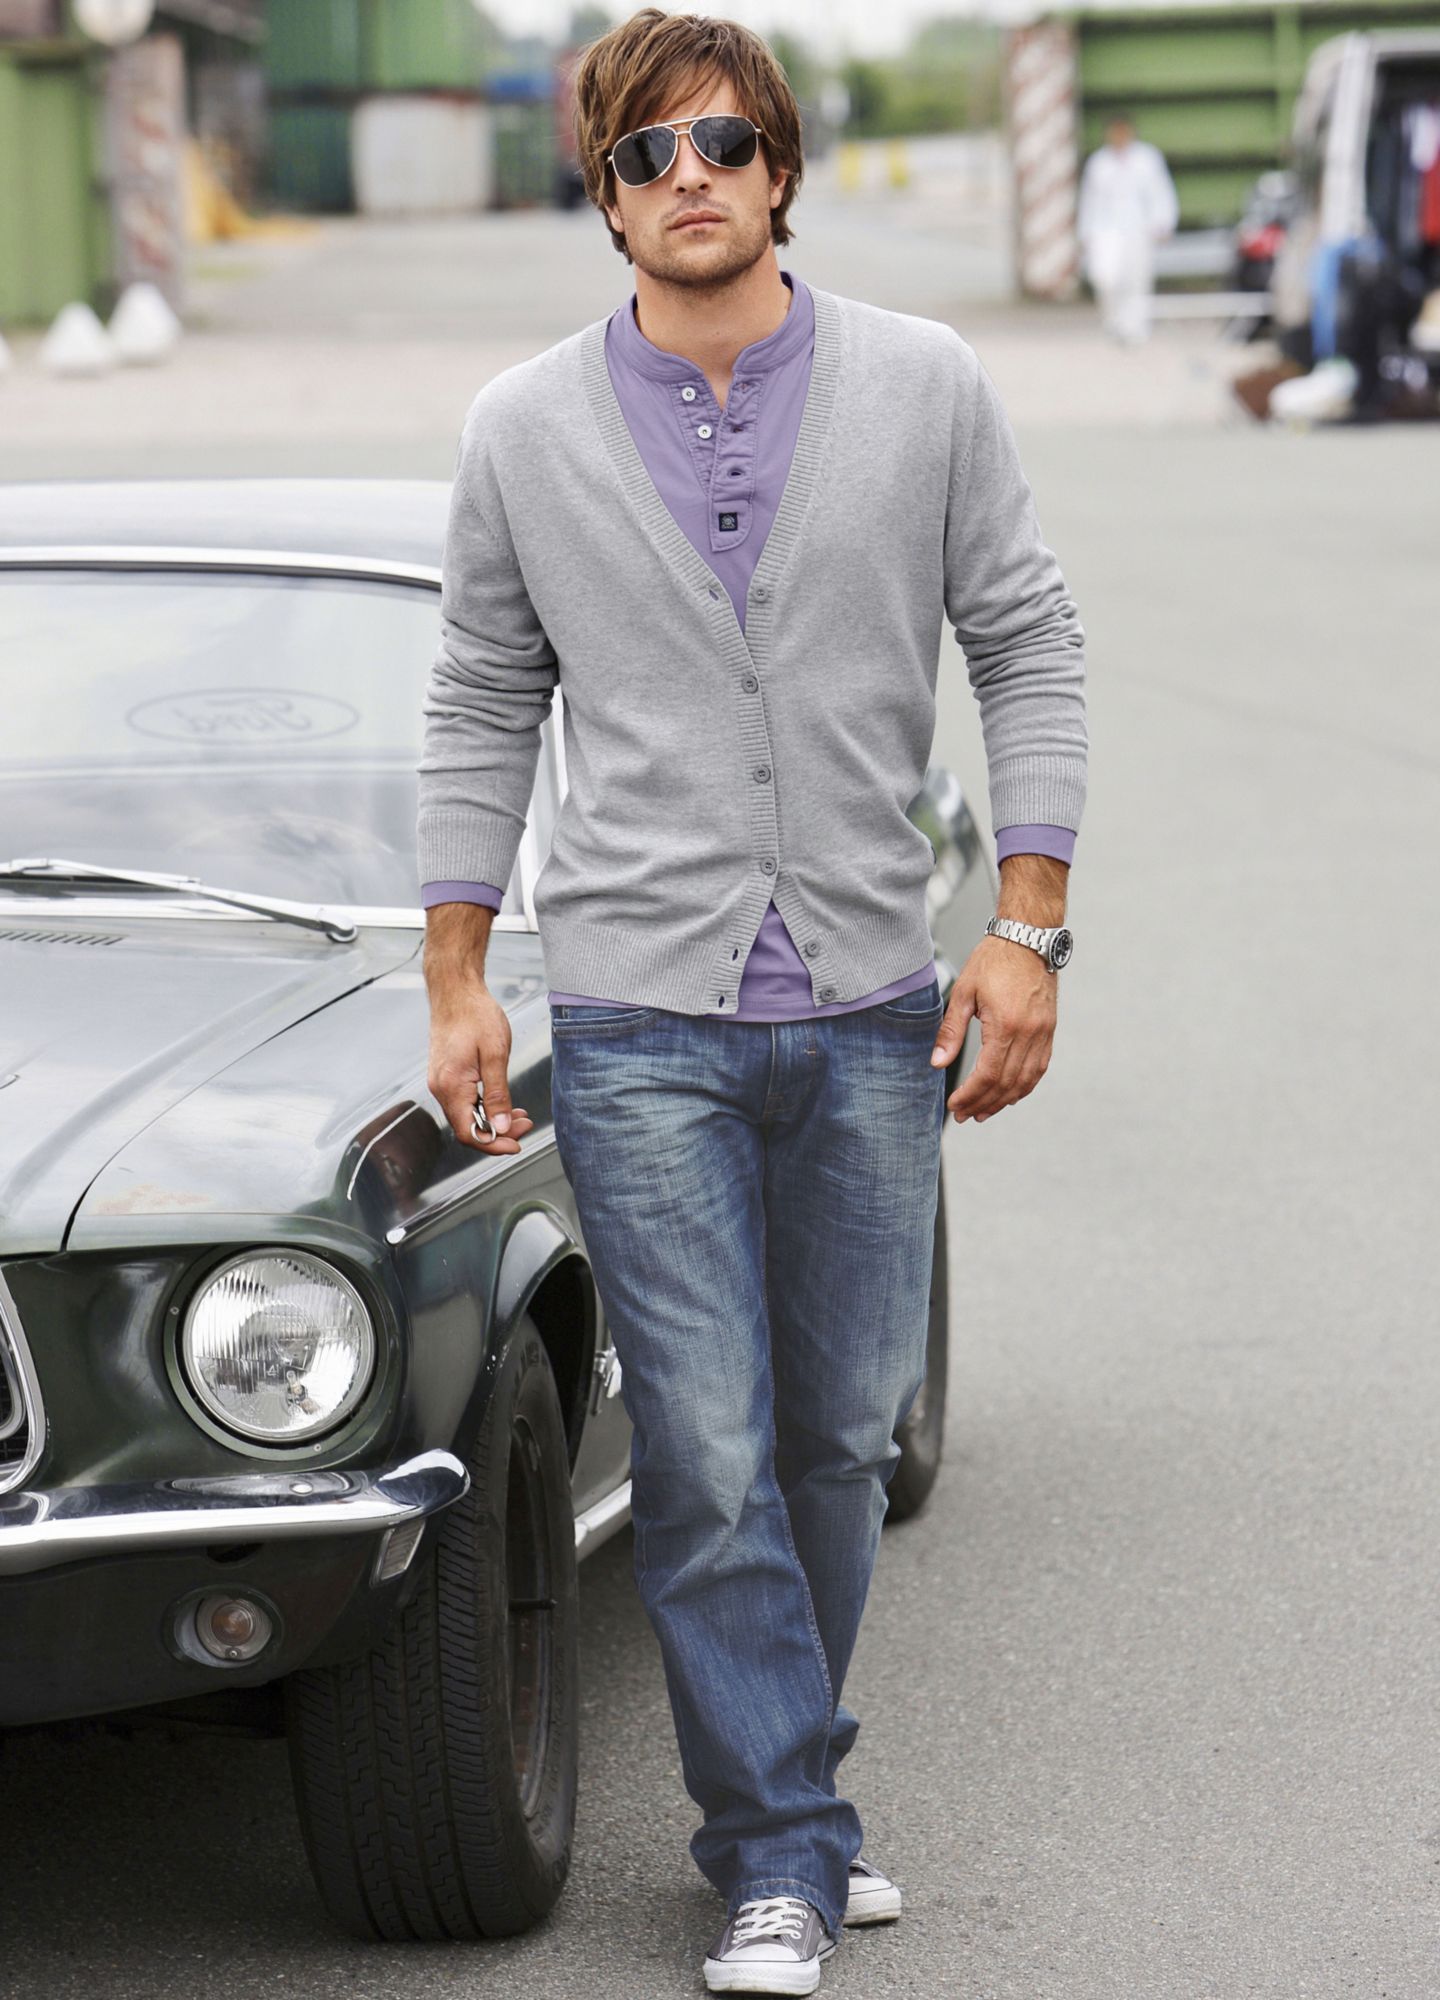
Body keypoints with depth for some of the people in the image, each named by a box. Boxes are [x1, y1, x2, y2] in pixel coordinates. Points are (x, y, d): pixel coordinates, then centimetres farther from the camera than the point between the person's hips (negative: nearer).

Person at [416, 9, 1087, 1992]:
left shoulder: (929, 391, 0)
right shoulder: (523, 433, 1)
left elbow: (1028, 650, 4)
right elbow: (483, 708, 8)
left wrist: (1026, 930, -3)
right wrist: (457, 986, 3)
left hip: (872, 1009, 1)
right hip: (642, 1017, -1)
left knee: (842, 1438, 9)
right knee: (707, 1458, -7)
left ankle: (773, 1793, 25)